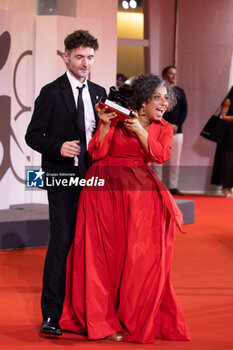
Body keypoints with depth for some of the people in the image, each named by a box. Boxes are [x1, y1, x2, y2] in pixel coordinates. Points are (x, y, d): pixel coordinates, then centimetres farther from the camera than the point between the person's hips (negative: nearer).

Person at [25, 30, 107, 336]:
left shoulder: (98, 93, 14)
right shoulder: (52, 93, -3)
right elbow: (33, 135, -5)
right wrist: (59, 148, -21)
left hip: (92, 179, 5)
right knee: (61, 242, -9)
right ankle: (51, 314, -4)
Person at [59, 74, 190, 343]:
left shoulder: (163, 129, 12)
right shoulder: (116, 118, 3)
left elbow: (160, 155, -7)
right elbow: (97, 153, -4)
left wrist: (140, 130, -16)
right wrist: (105, 125, -15)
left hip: (139, 192, 3)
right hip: (104, 188, -2)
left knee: (141, 256, -3)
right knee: (104, 253, -3)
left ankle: (135, 318, 10)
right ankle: (104, 322, 4)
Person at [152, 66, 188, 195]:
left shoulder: (180, 91, 14)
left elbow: (184, 110, 10)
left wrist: (177, 125, -4)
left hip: (176, 131, 4)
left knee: (175, 161, 4)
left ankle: (173, 187, 9)